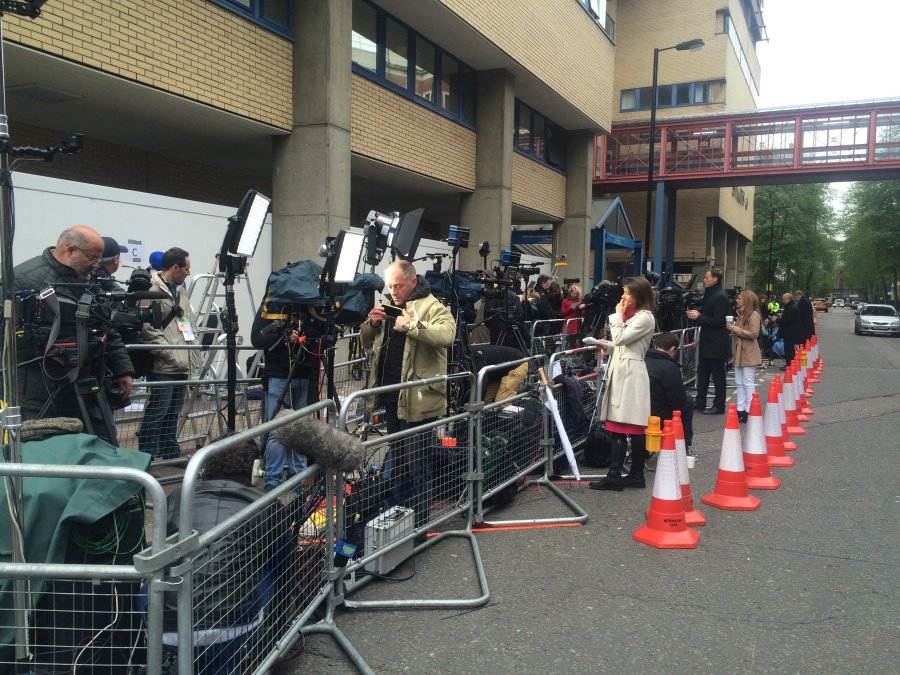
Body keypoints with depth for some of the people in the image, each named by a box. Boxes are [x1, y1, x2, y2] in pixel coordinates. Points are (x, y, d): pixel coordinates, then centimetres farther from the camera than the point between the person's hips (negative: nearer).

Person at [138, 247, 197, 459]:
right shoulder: (152, 291, -10)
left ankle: (171, 454, 23)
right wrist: (172, 354, -17)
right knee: (157, 413, -6)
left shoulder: (181, 294, 20)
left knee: (173, 413, 15)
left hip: (182, 367, 9)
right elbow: (148, 329, -17)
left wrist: (191, 360, 14)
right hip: (163, 367, -8)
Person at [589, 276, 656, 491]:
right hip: (620, 371, 9)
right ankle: (614, 476, 7)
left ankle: (636, 475, 7)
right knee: (616, 426, 5)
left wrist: (618, 315, -5)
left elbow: (620, 338, -14)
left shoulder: (645, 317, -9)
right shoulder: (631, 315, 21)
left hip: (631, 374, -9)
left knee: (634, 428, -2)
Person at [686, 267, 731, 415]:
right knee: (702, 372, 16)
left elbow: (717, 321, -23)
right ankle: (700, 402, 25)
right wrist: (696, 314, 4)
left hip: (716, 344, -10)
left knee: (718, 375, -1)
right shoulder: (710, 293, 13)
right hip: (707, 342, 10)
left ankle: (719, 406, 7)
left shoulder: (720, 297, -18)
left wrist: (698, 317, -17)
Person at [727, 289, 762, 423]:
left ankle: (749, 411, -2)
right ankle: (740, 409, 16)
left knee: (748, 383, -6)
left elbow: (754, 333, -20)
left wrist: (736, 329, -17)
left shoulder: (753, 314, -11)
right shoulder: (741, 314, 16)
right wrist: (732, 328, 3)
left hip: (749, 354, -9)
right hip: (740, 352, 9)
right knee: (739, 382, 10)